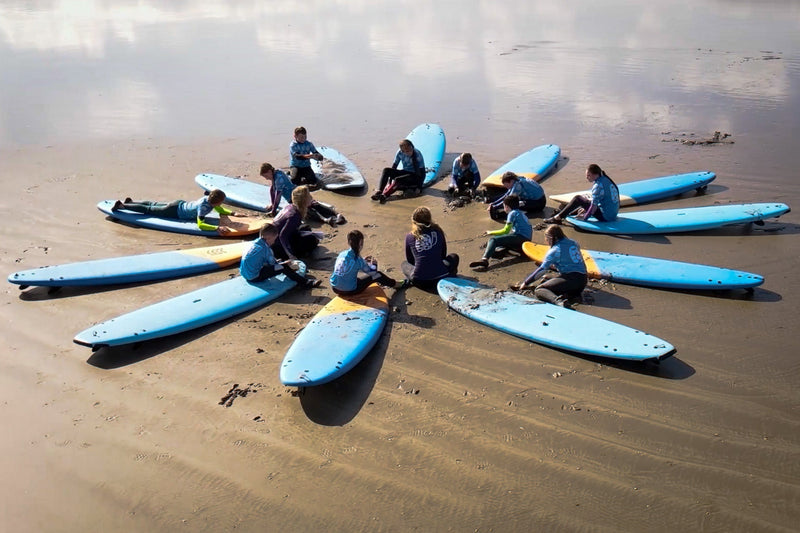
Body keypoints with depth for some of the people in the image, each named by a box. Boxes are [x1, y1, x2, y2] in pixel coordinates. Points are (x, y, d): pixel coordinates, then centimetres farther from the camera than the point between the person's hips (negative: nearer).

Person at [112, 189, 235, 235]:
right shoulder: (203, 206, -38)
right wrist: (217, 228, -57)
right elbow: (200, 225, -47)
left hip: (181, 204, 7)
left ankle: (130, 202, 47)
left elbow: (220, 210, 7)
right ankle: (121, 205, 22)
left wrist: (232, 213, -10)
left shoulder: (210, 198, -13)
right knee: (148, 210, 9)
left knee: (155, 204, 27)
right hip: (174, 211, -7)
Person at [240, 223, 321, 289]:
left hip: (246, 274, 10)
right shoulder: (265, 248, -17)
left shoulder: (256, 243, 11)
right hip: (255, 277, -10)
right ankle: (305, 283, -8)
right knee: (284, 268, -13)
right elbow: (273, 264, -9)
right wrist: (286, 263, 5)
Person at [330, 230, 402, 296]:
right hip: (348, 291, -7)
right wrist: (374, 264, 11)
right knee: (378, 275, 6)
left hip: (335, 288, 7)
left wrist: (363, 260, 22)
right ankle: (397, 285, 30)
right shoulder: (357, 259, -22)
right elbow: (373, 273, -9)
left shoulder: (342, 254, -4)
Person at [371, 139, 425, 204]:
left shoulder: (417, 154, -21)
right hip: (405, 173, 6)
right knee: (386, 170, -16)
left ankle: (384, 195, -48)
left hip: (415, 176, -6)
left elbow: (422, 172, -19)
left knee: (397, 179, -34)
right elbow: (394, 166, 1)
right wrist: (389, 183, -2)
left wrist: (419, 187, -23)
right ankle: (379, 192, -31)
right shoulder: (400, 153, -7)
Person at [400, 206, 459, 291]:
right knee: (454, 257, 29)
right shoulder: (438, 232, 4)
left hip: (419, 282, 0)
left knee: (404, 264, 33)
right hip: (441, 278, 0)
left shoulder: (409, 237, 4)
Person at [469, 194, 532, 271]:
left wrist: (491, 233, 7)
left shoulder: (512, 213, -3)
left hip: (520, 237, -10)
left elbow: (506, 231, -3)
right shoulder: (521, 213, 25)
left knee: (493, 240, -20)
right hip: (527, 239, 10)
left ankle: (484, 259, -42)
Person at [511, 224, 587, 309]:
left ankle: (558, 301, -38)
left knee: (538, 290, -8)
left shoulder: (555, 250, -5)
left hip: (570, 280, -8)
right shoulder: (573, 243, 14)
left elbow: (542, 270, -4)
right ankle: (571, 295, -3)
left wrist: (525, 283, 3)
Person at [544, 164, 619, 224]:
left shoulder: (598, 185, -20)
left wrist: (584, 218, -12)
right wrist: (586, 209, 21)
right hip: (613, 215, 10)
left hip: (605, 217, -10)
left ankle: (557, 218, -2)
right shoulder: (606, 179, 10)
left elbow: (594, 205, -21)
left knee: (577, 198, -6)